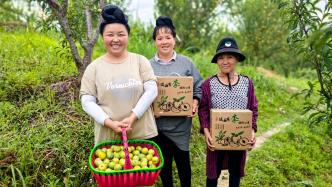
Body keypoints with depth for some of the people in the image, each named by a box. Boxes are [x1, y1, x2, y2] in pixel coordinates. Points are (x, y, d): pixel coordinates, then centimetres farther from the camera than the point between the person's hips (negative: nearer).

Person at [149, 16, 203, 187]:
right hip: (157, 123, 1)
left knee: (182, 160, 10)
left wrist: (195, 104, -11)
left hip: (181, 123, -1)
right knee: (163, 161, 14)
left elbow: (198, 87, 4)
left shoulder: (186, 63, 1)